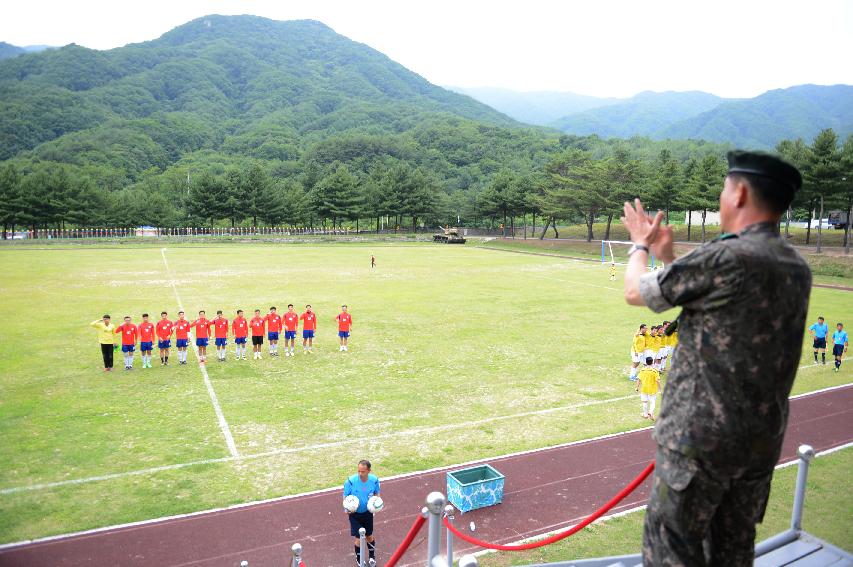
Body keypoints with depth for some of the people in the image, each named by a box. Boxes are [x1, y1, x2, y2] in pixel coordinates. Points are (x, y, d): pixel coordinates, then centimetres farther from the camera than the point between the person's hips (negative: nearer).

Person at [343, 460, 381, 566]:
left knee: (369, 536, 18)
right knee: (358, 538, 4)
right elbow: (345, 496, -12)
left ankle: (372, 556, 45)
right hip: (355, 513, -2)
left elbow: (377, 493, 1)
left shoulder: (374, 480, -18)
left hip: (368, 512, 2)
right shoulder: (350, 481, -27)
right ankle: (358, 559, 33)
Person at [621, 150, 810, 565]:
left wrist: (640, 246, 13)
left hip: (702, 438, -8)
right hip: (763, 441, 8)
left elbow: (636, 292, -7)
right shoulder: (797, 268, 6)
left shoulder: (726, 257, -20)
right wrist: (668, 256, 21)